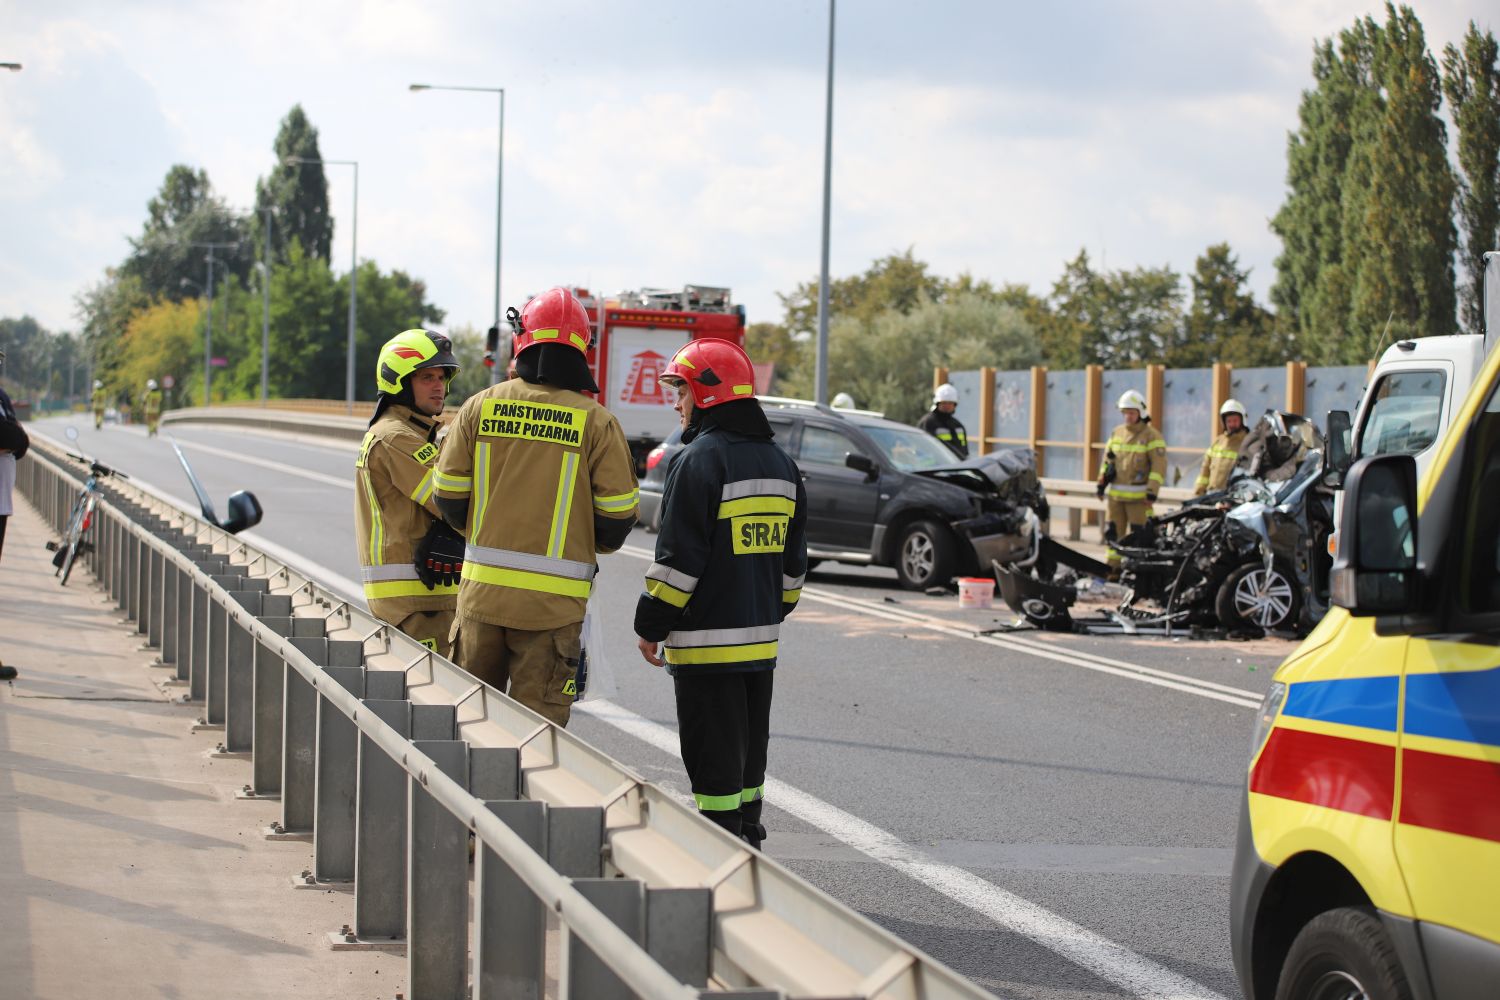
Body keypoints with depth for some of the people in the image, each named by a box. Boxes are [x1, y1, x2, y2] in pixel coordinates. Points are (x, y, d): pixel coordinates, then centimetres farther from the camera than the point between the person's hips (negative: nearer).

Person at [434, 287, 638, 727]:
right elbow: (617, 513, -4)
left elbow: (449, 496, 4)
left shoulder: (481, 406, 1)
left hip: (483, 589, 2)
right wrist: (592, 545, 19)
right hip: (552, 602, -2)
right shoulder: (596, 421, -5)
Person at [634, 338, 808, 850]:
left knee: (713, 754, -4)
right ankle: (746, 833, 23)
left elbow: (679, 557, -16)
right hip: (760, 638, 8)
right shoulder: (779, 462, 13)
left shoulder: (700, 460, -14)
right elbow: (793, 558, 18)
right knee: (749, 746, 17)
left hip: (706, 639, -8)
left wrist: (651, 625, -8)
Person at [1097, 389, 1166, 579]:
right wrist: (1102, 483, 14)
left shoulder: (1152, 436, -4)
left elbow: (1159, 465, -9)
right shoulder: (1117, 433, 14)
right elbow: (1107, 459, 21)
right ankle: (1113, 569, 11)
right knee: (1113, 532, 6)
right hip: (1115, 494, 6)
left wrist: (1152, 492, -16)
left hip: (1138, 497, -6)